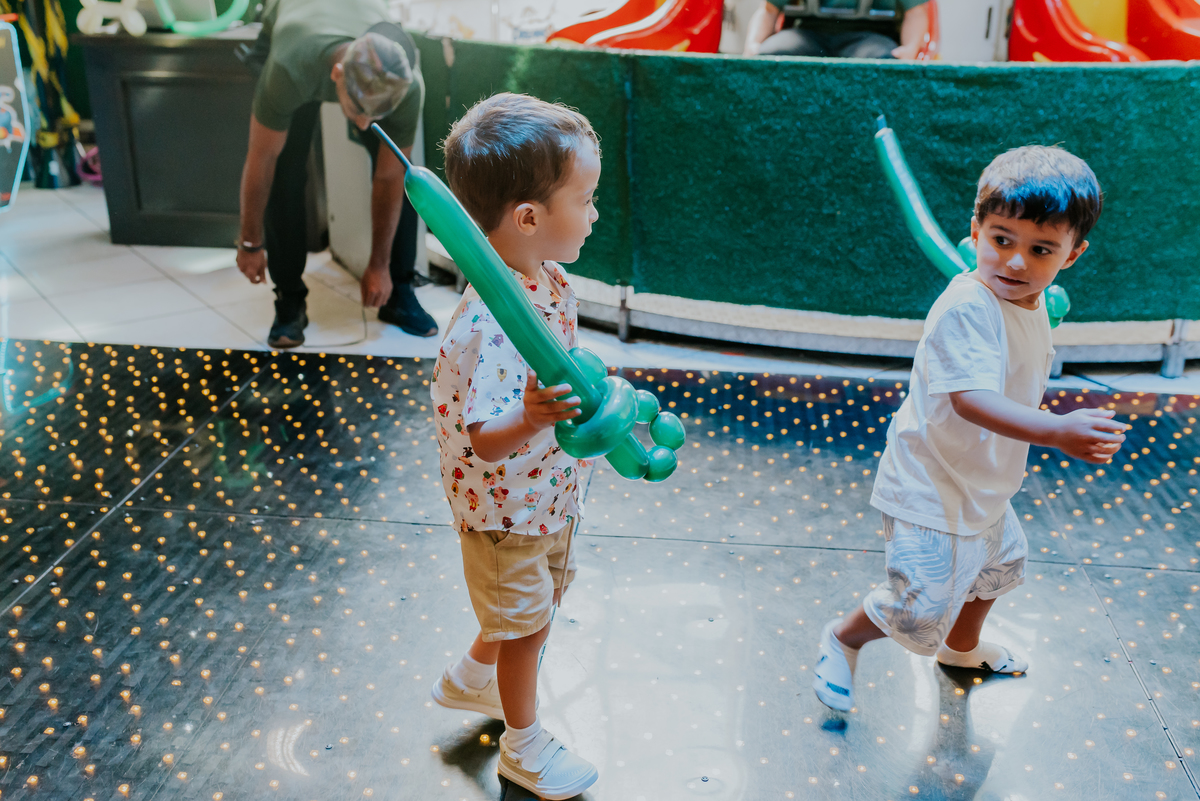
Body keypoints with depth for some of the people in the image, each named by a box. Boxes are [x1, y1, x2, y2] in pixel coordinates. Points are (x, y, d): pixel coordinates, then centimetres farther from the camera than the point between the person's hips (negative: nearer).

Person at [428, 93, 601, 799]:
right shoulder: (490, 325, -37)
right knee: (525, 626, 15)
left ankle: (471, 679, 55)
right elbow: (484, 441, -35)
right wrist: (531, 418, -52)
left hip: (552, 490, 8)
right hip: (506, 508, -8)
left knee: (543, 601, 30)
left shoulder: (551, 281, -8)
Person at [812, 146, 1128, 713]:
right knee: (920, 611, -10)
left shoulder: (1034, 305, 1)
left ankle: (962, 646, 58)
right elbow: (972, 399, -42)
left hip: (984, 485, 10)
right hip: (931, 490, -9)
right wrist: (1058, 431, -53)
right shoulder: (967, 308, -29)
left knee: (999, 564, 30)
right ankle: (842, 639, 21)